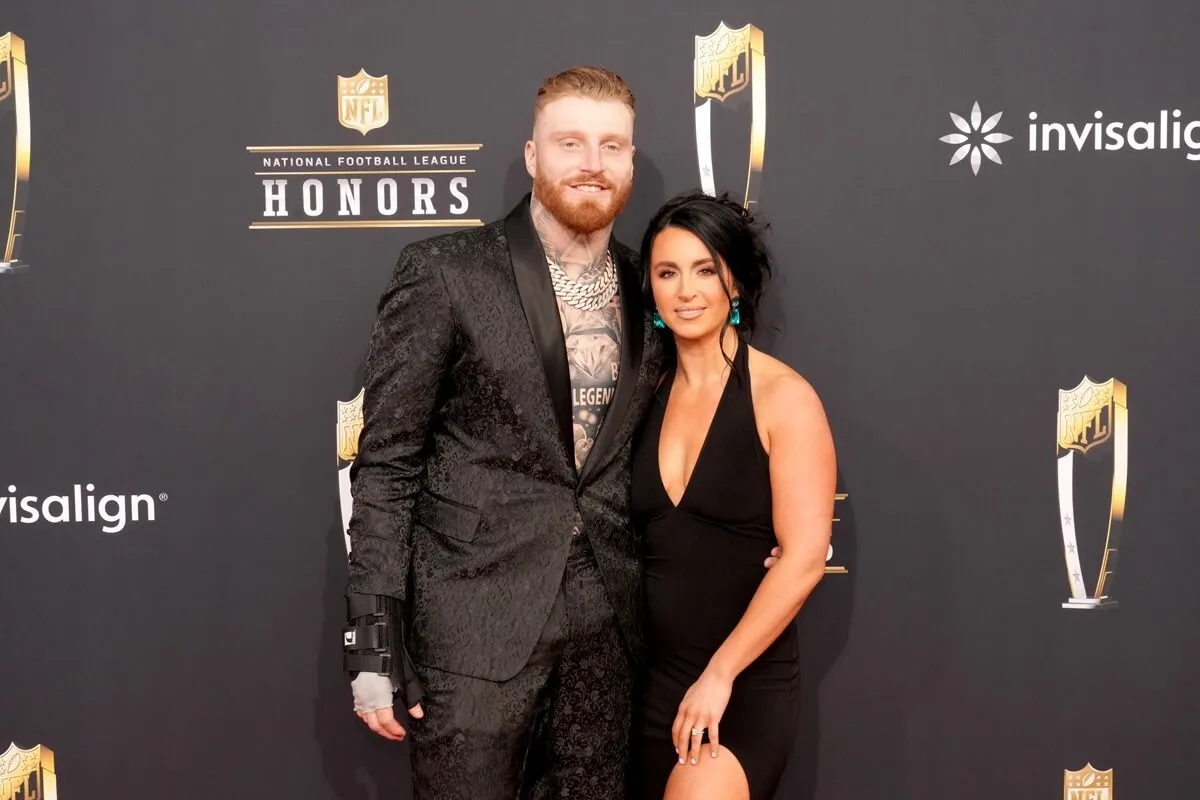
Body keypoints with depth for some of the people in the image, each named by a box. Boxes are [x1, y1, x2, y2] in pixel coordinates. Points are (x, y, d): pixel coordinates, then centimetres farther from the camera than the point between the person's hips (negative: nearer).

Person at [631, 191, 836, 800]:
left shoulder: (782, 396, -9)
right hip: (652, 678, 5)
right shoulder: (649, 394, 5)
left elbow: (805, 556, -13)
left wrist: (719, 674, -14)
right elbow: (636, 539, 11)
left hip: (747, 684, -5)